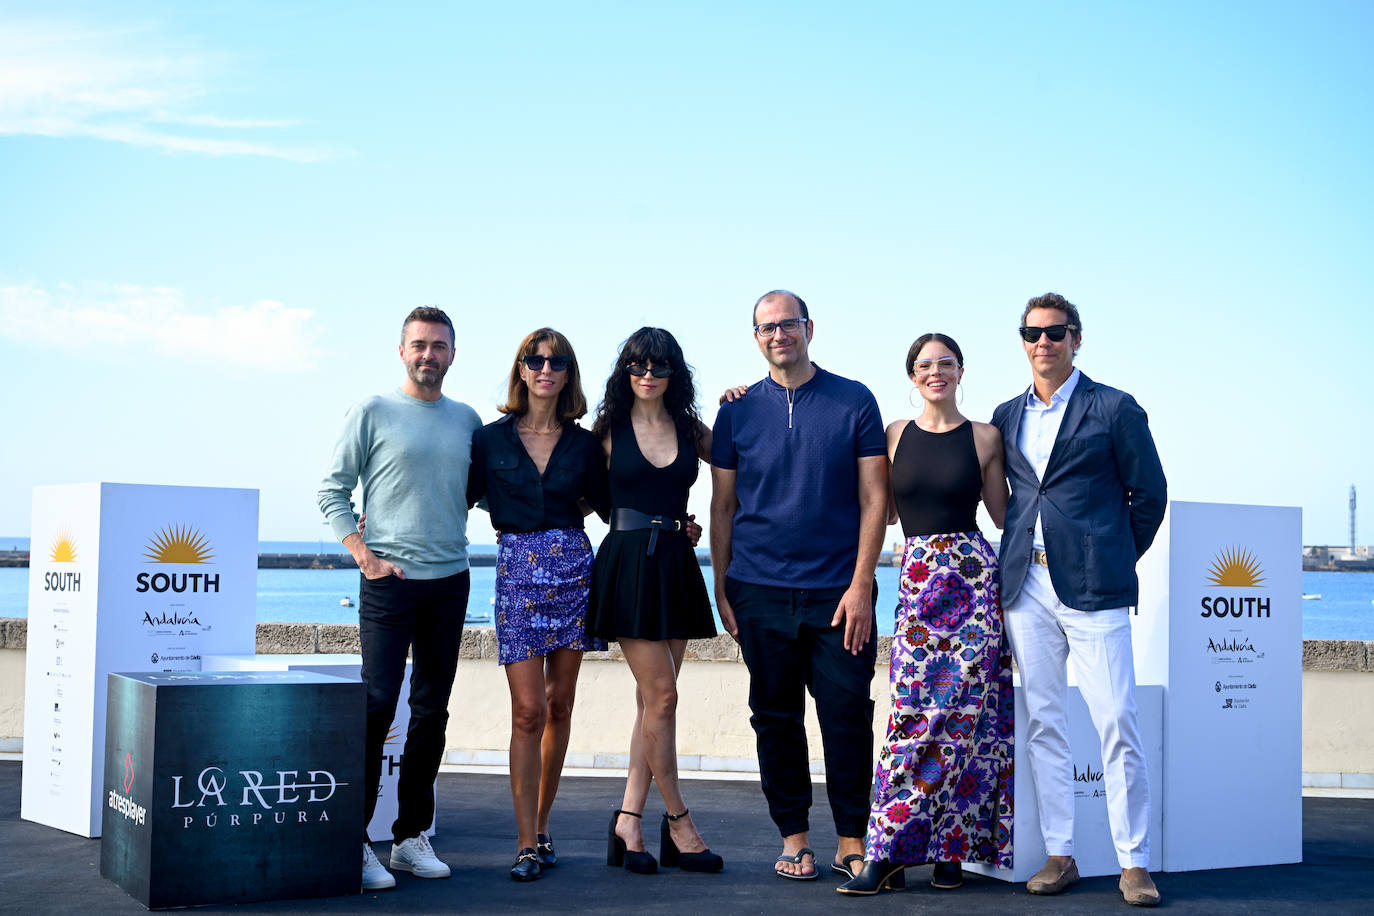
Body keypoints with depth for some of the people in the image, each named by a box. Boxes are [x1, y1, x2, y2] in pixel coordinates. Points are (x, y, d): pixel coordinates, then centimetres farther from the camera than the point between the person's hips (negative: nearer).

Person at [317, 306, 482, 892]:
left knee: (431, 711, 7)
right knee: (377, 705, -9)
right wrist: (365, 555, -9)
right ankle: (353, 839, -3)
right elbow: (332, 491, -1)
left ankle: (412, 835, 15)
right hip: (389, 579, -4)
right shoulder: (373, 414, 0)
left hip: (450, 579, 5)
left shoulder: (468, 421, 12)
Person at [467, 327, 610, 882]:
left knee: (559, 706, 6)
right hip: (517, 571, -2)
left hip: (572, 567, 2)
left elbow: (608, 504, 17)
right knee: (528, 711, -8)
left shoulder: (584, 444, 7)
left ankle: (541, 826, 19)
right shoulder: (491, 439, 3)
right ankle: (527, 843, -3)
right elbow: (459, 501, 6)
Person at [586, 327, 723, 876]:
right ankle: (678, 822, 3)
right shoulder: (610, 429, 3)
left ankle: (629, 820, 10)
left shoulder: (689, 429, 11)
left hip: (675, 565, 4)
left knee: (652, 699, 4)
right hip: (628, 563, -4)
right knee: (661, 694, -8)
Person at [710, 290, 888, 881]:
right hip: (761, 592, 2)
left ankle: (852, 839, 13)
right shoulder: (737, 413, 7)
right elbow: (722, 506, 11)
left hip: (838, 591, -2)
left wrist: (861, 583, -8)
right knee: (776, 717, 7)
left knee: (847, 716, 0)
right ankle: (793, 837, 18)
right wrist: (721, 588, 5)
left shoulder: (855, 402, 2)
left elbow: (874, 498, -1)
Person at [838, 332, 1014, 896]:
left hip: (972, 575, -1)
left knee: (963, 713, -4)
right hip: (917, 579, 1)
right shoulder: (895, 435, 11)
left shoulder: (985, 437, 7)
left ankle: (950, 848, 5)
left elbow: (1004, 513, 11)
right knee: (913, 711, -6)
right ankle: (888, 855, -4)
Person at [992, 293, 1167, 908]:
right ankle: (1059, 855, 13)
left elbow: (1150, 494, 5)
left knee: (1117, 725, -7)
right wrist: (1027, 548, 14)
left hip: (1092, 587, -4)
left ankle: (1133, 862, 1)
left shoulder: (1115, 409, 1)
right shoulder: (1006, 416, 14)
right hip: (1027, 585, 4)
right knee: (1043, 723, 6)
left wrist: (1115, 559, 8)